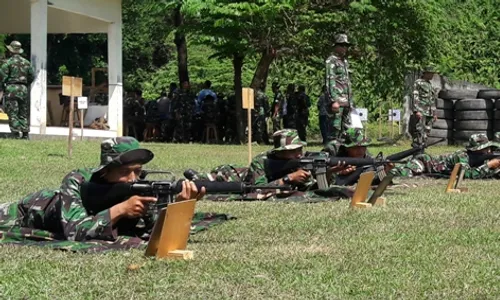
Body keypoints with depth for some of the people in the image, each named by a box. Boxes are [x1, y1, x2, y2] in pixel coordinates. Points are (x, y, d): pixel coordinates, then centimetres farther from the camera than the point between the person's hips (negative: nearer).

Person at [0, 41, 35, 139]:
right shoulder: (27, 62, 8)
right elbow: (32, 76, 12)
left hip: (11, 89, -5)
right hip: (24, 89, 5)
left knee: (13, 113, -3)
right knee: (23, 113, 11)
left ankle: (16, 133, -11)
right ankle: (25, 134, 8)